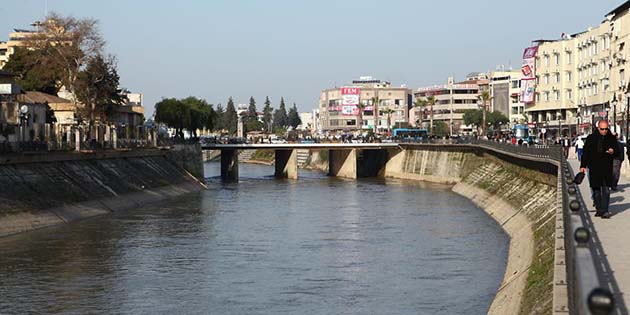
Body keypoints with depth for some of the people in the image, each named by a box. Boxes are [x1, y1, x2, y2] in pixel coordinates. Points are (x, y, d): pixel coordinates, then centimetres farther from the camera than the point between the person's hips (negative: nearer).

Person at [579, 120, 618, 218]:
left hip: (607, 169, -1)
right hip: (594, 169, 1)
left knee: (606, 190, -6)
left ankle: (605, 211, -6)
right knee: (596, 191, 7)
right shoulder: (591, 138, 2)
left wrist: (613, 151, -11)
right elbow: (585, 152, 6)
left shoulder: (611, 138, 4)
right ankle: (599, 209, 17)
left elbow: (617, 150, 13)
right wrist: (583, 165, 1)